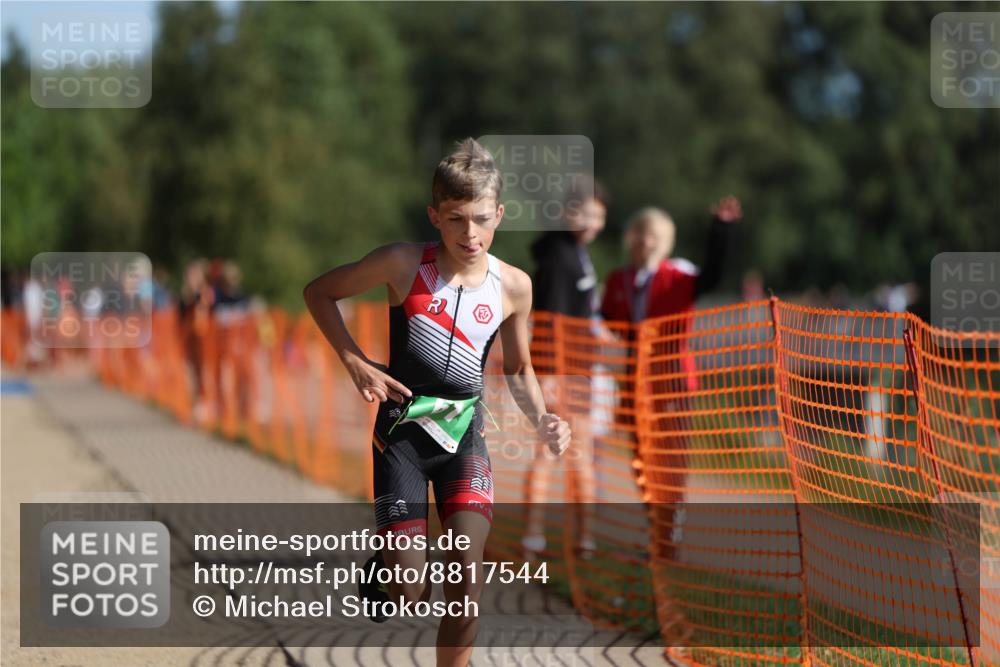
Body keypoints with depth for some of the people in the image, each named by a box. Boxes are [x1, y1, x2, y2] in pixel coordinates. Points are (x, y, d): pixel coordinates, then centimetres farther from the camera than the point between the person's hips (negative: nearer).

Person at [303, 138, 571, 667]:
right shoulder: (404, 264, -14)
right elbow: (319, 292, 0)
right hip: (402, 429, -2)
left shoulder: (513, 286, -4)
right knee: (412, 595, -6)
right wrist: (355, 362, -12)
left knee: (468, 576, -14)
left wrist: (541, 417, -7)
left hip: (464, 429, 2)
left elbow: (518, 369, 12)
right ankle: (383, 566, 32)